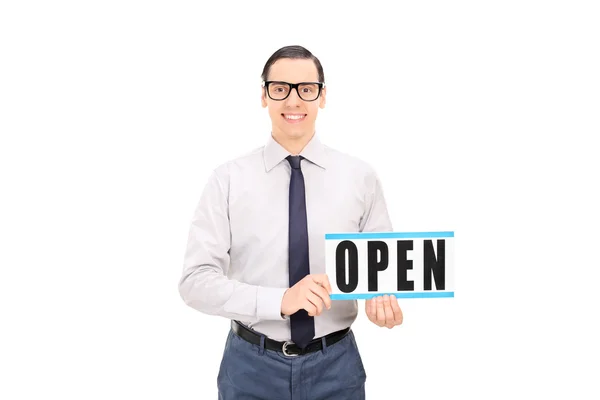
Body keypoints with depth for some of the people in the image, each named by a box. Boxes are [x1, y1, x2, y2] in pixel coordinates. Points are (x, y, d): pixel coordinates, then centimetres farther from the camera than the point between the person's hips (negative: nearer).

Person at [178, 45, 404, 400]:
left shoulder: (360, 176, -3)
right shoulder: (228, 179, -6)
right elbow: (196, 280, -11)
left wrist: (382, 298, -19)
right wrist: (280, 300, -25)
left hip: (336, 363, 1)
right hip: (252, 365, -1)